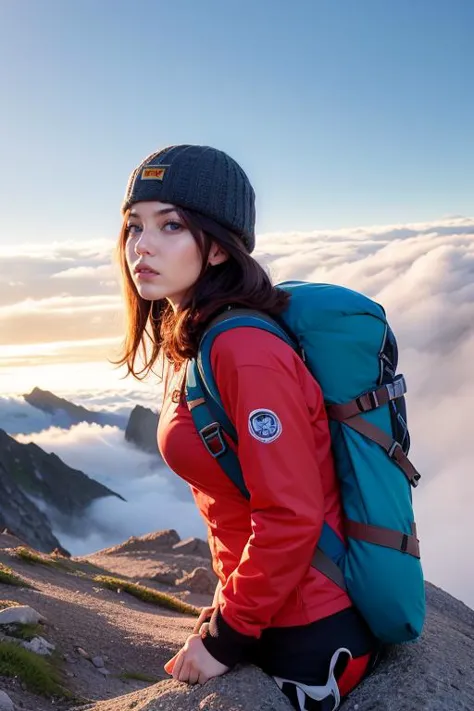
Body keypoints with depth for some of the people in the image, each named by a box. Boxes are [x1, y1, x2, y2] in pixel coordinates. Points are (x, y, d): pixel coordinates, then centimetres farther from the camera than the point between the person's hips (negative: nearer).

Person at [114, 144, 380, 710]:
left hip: (308, 640, -8)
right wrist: (226, 609, 12)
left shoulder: (246, 352, -26)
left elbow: (292, 517, -25)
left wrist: (226, 638, -14)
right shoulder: (188, 346, 2)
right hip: (260, 611, 8)